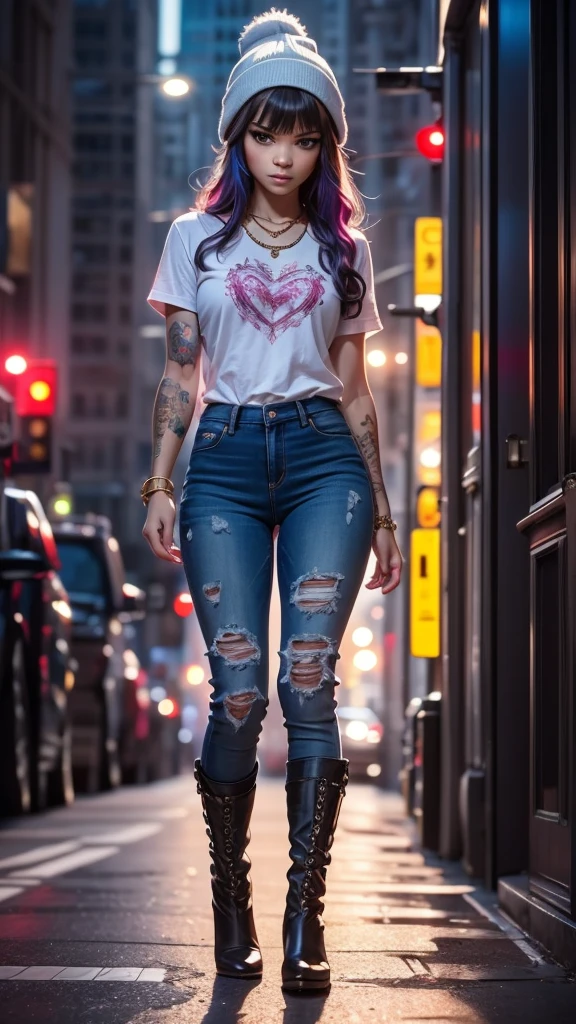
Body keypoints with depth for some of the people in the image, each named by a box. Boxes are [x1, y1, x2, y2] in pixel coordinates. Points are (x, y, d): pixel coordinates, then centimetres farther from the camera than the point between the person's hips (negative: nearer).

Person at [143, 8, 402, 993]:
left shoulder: (343, 249, 15)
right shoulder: (196, 238, 12)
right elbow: (179, 374, 9)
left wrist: (383, 508, 13)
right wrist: (159, 485, -2)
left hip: (324, 458, 1)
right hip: (226, 461, 0)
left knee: (307, 677, -14)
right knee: (239, 690, -9)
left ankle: (305, 914, -11)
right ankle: (230, 901, 7)